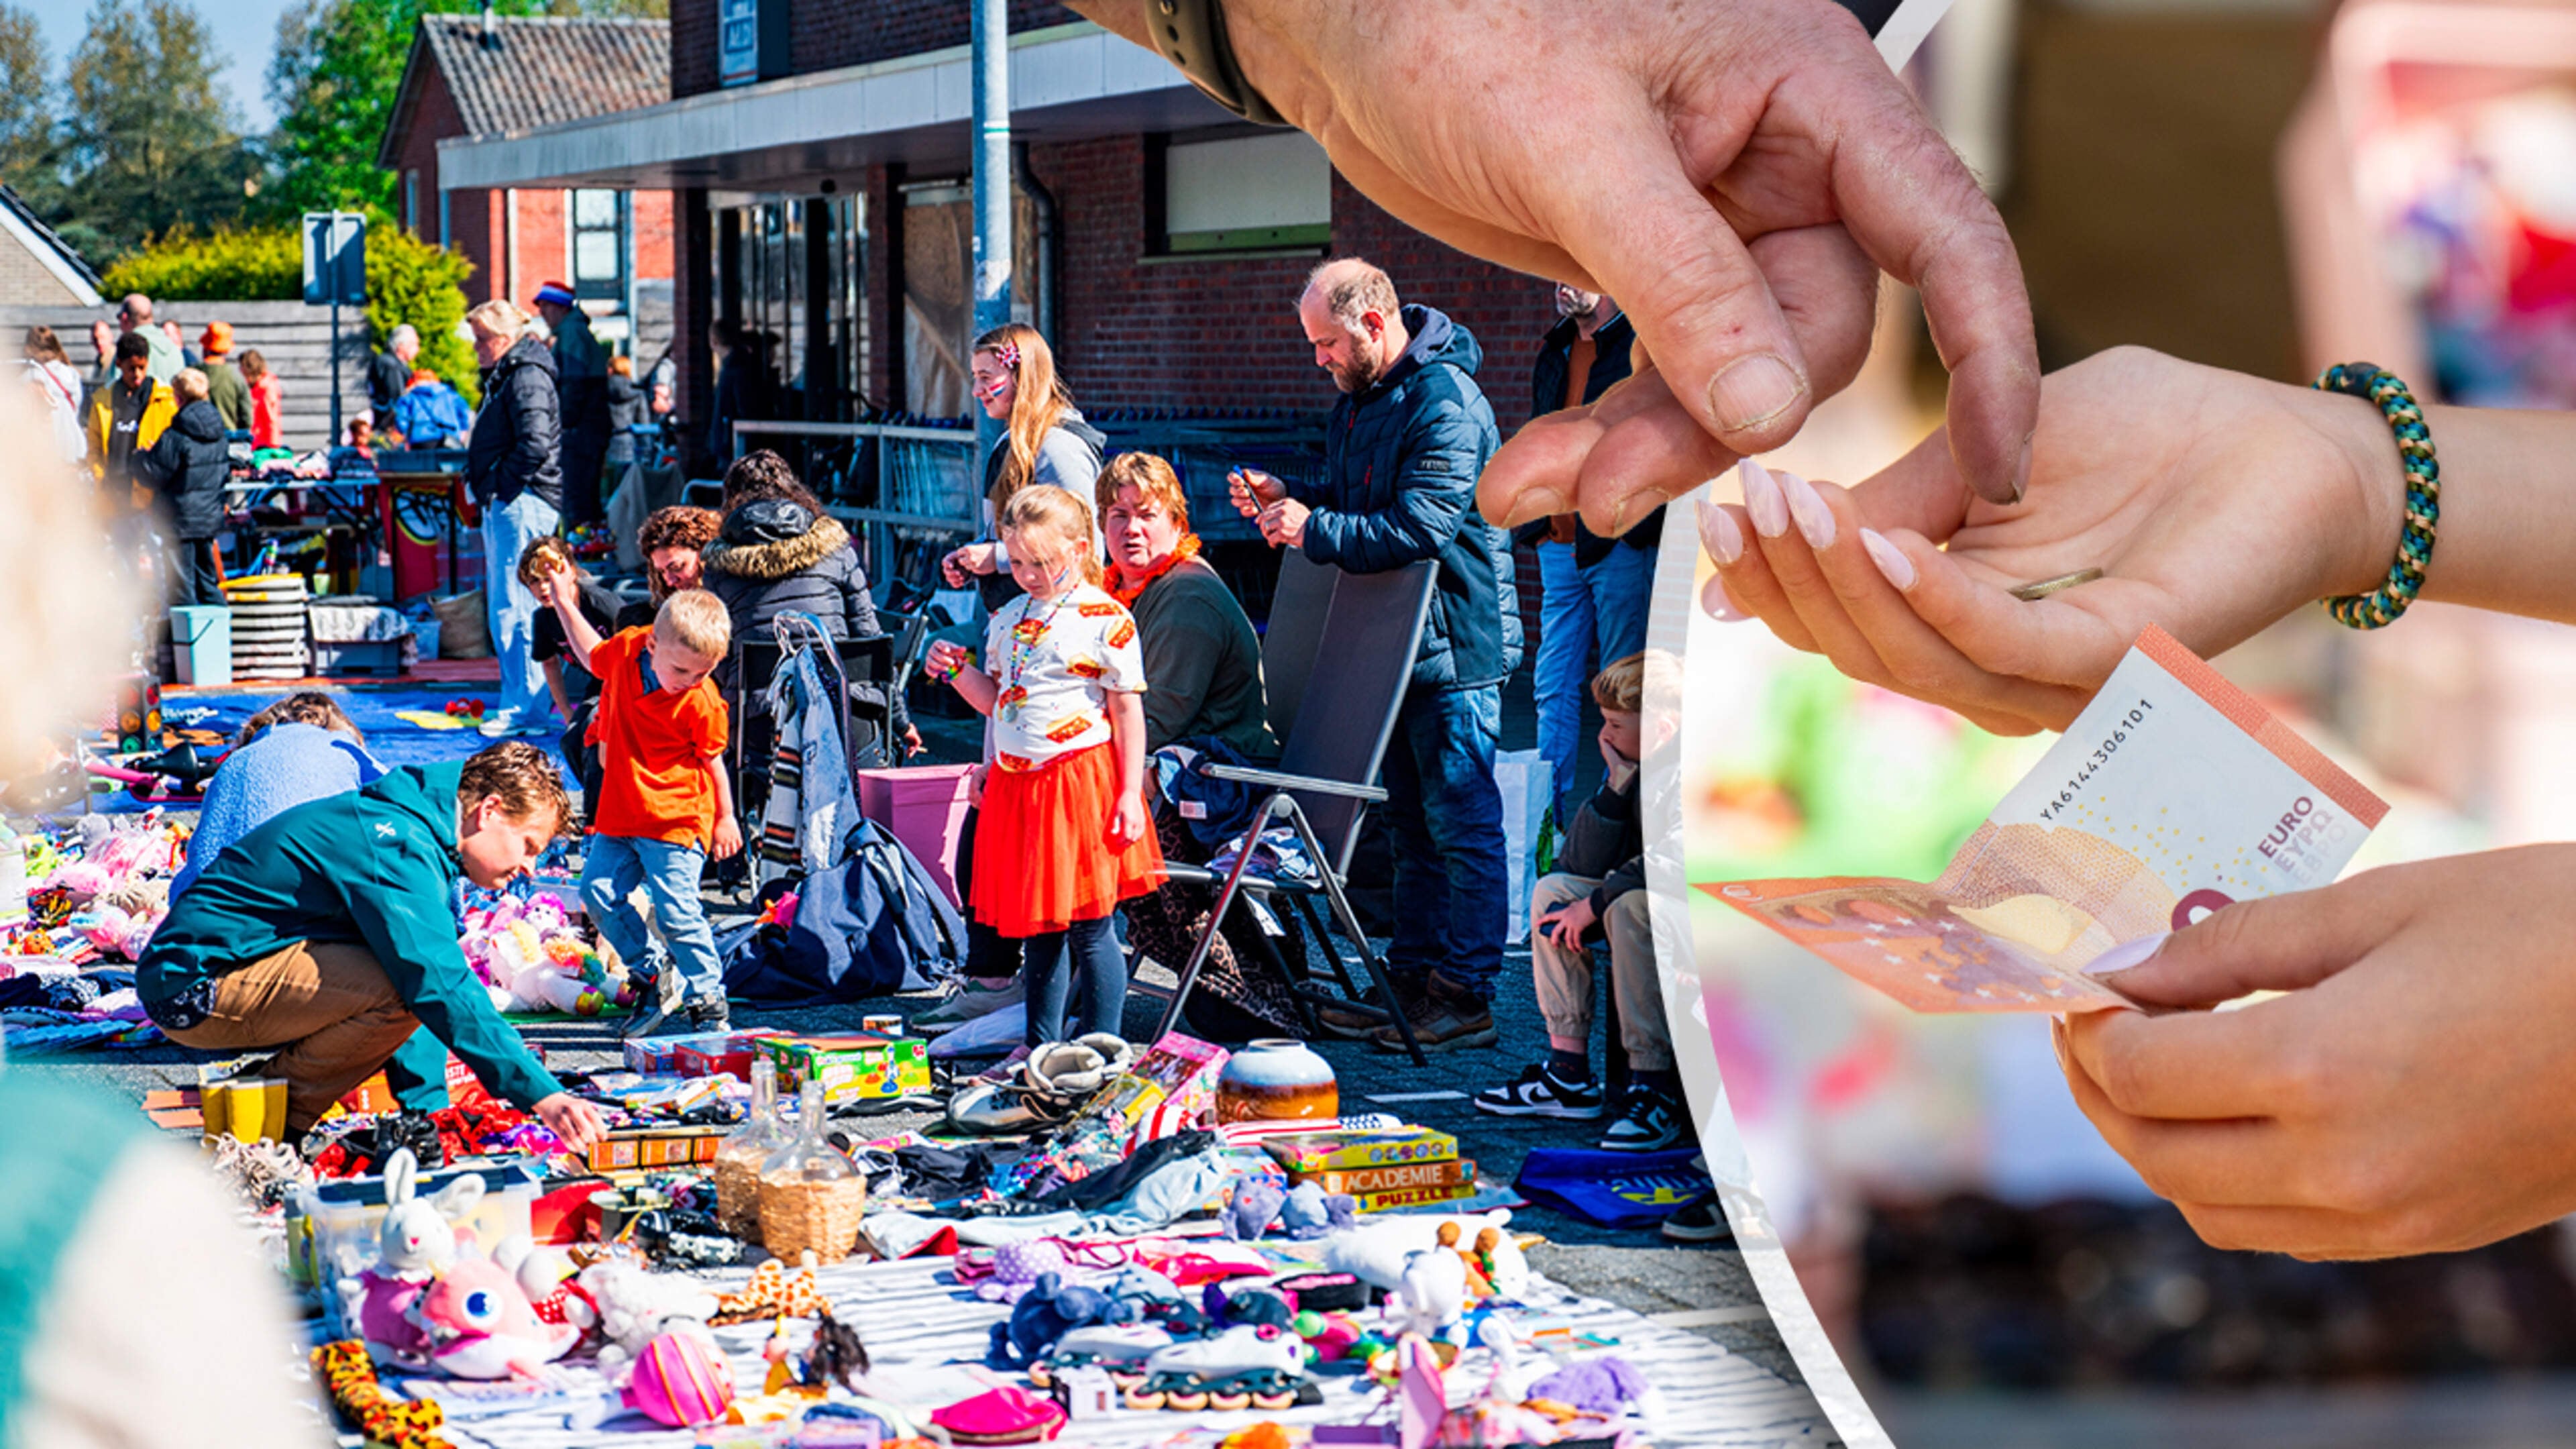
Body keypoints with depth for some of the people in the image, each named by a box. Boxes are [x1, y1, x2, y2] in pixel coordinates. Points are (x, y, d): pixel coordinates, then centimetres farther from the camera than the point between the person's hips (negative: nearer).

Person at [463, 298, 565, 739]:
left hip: (522, 504, -11)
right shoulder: (504, 377, 20)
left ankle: (524, 710, -10)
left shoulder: (528, 377, -13)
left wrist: (502, 489, -16)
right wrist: (488, 493, 16)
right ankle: (520, 703, 19)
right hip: (505, 506, 11)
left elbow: (535, 444, -24)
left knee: (513, 610, -11)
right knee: (504, 610, 13)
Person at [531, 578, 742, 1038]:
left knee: (677, 909, -11)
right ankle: (656, 978, 17)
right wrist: (564, 603, 18)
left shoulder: (703, 704, -16)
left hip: (676, 819, -6)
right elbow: (594, 656, 20)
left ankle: (708, 1002, 2)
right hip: (619, 811, 6)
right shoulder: (625, 647, -5)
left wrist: (725, 818, 7)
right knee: (600, 892, 2)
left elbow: (711, 760, -1)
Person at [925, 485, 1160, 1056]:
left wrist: (1130, 793, -11)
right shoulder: (1007, 619, 13)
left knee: (1089, 925, -3)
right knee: (1035, 923, 12)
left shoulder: (1107, 620, -7)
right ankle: (1041, 1044, 21)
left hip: (1082, 781, -6)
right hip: (1016, 784, 6)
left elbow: (1128, 711, -7)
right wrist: (958, 671, 2)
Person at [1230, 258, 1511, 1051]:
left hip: (1452, 644, -10)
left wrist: (1314, 528, -24)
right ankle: (1414, 980, 21)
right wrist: (1287, 501, 5)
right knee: (1410, 821, 14)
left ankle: (1465, 998, -2)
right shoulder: (1359, 399, 13)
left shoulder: (1446, 405, -19)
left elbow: (1419, 528, -26)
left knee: (1461, 823, -5)